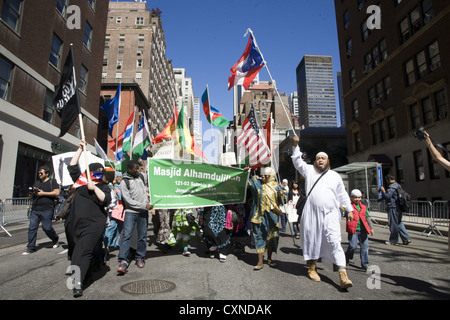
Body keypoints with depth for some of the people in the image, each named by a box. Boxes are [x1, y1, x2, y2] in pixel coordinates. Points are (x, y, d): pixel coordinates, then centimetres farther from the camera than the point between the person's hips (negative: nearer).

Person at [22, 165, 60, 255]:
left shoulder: (52, 182, 3)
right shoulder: (37, 182, 21)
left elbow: (56, 193, -12)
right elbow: (31, 196, 26)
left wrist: (43, 193, -12)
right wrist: (33, 193, 2)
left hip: (47, 209, -6)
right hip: (35, 209, 6)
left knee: (47, 227, -5)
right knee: (32, 228, 0)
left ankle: (56, 239, 21)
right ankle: (31, 247, 8)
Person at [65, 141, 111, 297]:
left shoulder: (104, 187, 2)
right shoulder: (81, 180, 11)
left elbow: (106, 200, -12)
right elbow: (72, 167, 11)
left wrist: (94, 188, -19)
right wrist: (80, 149, 8)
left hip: (93, 225, -5)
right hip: (74, 222, 5)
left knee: (83, 252, -12)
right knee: (73, 250, 18)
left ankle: (78, 283, -14)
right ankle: (74, 271, 38)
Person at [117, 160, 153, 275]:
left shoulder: (142, 176, 8)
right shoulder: (124, 182, -4)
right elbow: (128, 200, -10)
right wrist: (144, 205, -14)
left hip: (143, 211, 4)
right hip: (131, 211, -3)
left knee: (142, 236, 7)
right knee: (126, 235, -11)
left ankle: (140, 257, 22)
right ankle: (123, 261, -5)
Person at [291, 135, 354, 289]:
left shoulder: (335, 176, 13)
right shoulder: (309, 171, 11)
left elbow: (342, 195, 18)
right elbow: (297, 161, 3)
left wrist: (349, 209, 15)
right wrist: (296, 145, -7)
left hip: (330, 214, 0)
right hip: (311, 213, 1)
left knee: (334, 241, -11)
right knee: (311, 240, 7)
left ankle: (343, 275, -11)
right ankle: (312, 268, 25)